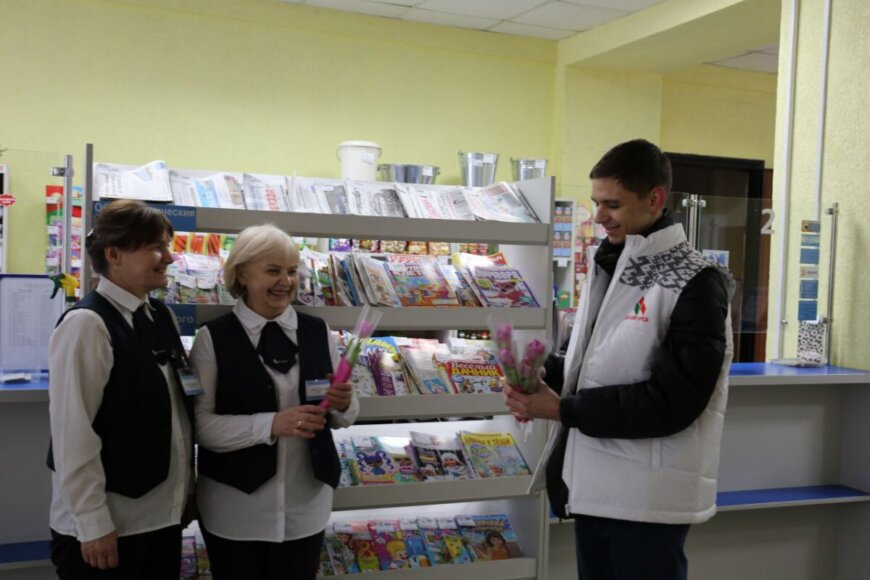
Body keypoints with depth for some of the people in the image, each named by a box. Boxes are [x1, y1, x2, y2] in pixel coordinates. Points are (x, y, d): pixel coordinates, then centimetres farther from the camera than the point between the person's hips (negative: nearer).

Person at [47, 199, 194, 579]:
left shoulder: (161, 317, 7)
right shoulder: (87, 324, -16)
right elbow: (72, 431, -17)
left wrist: (185, 490, 14)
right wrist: (93, 524, -16)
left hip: (163, 514, 7)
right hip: (108, 524, -7)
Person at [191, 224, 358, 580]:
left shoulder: (318, 332, 3)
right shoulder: (213, 338, -7)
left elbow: (341, 419, 8)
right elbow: (200, 425, -12)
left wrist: (344, 405, -14)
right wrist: (270, 424, -24)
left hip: (306, 505, 3)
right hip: (235, 508, -3)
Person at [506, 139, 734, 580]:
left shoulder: (696, 284, -14)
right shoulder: (607, 268, 12)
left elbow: (671, 401, -20)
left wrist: (562, 409, -19)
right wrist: (545, 378, -3)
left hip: (649, 498, -7)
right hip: (591, 484, 8)